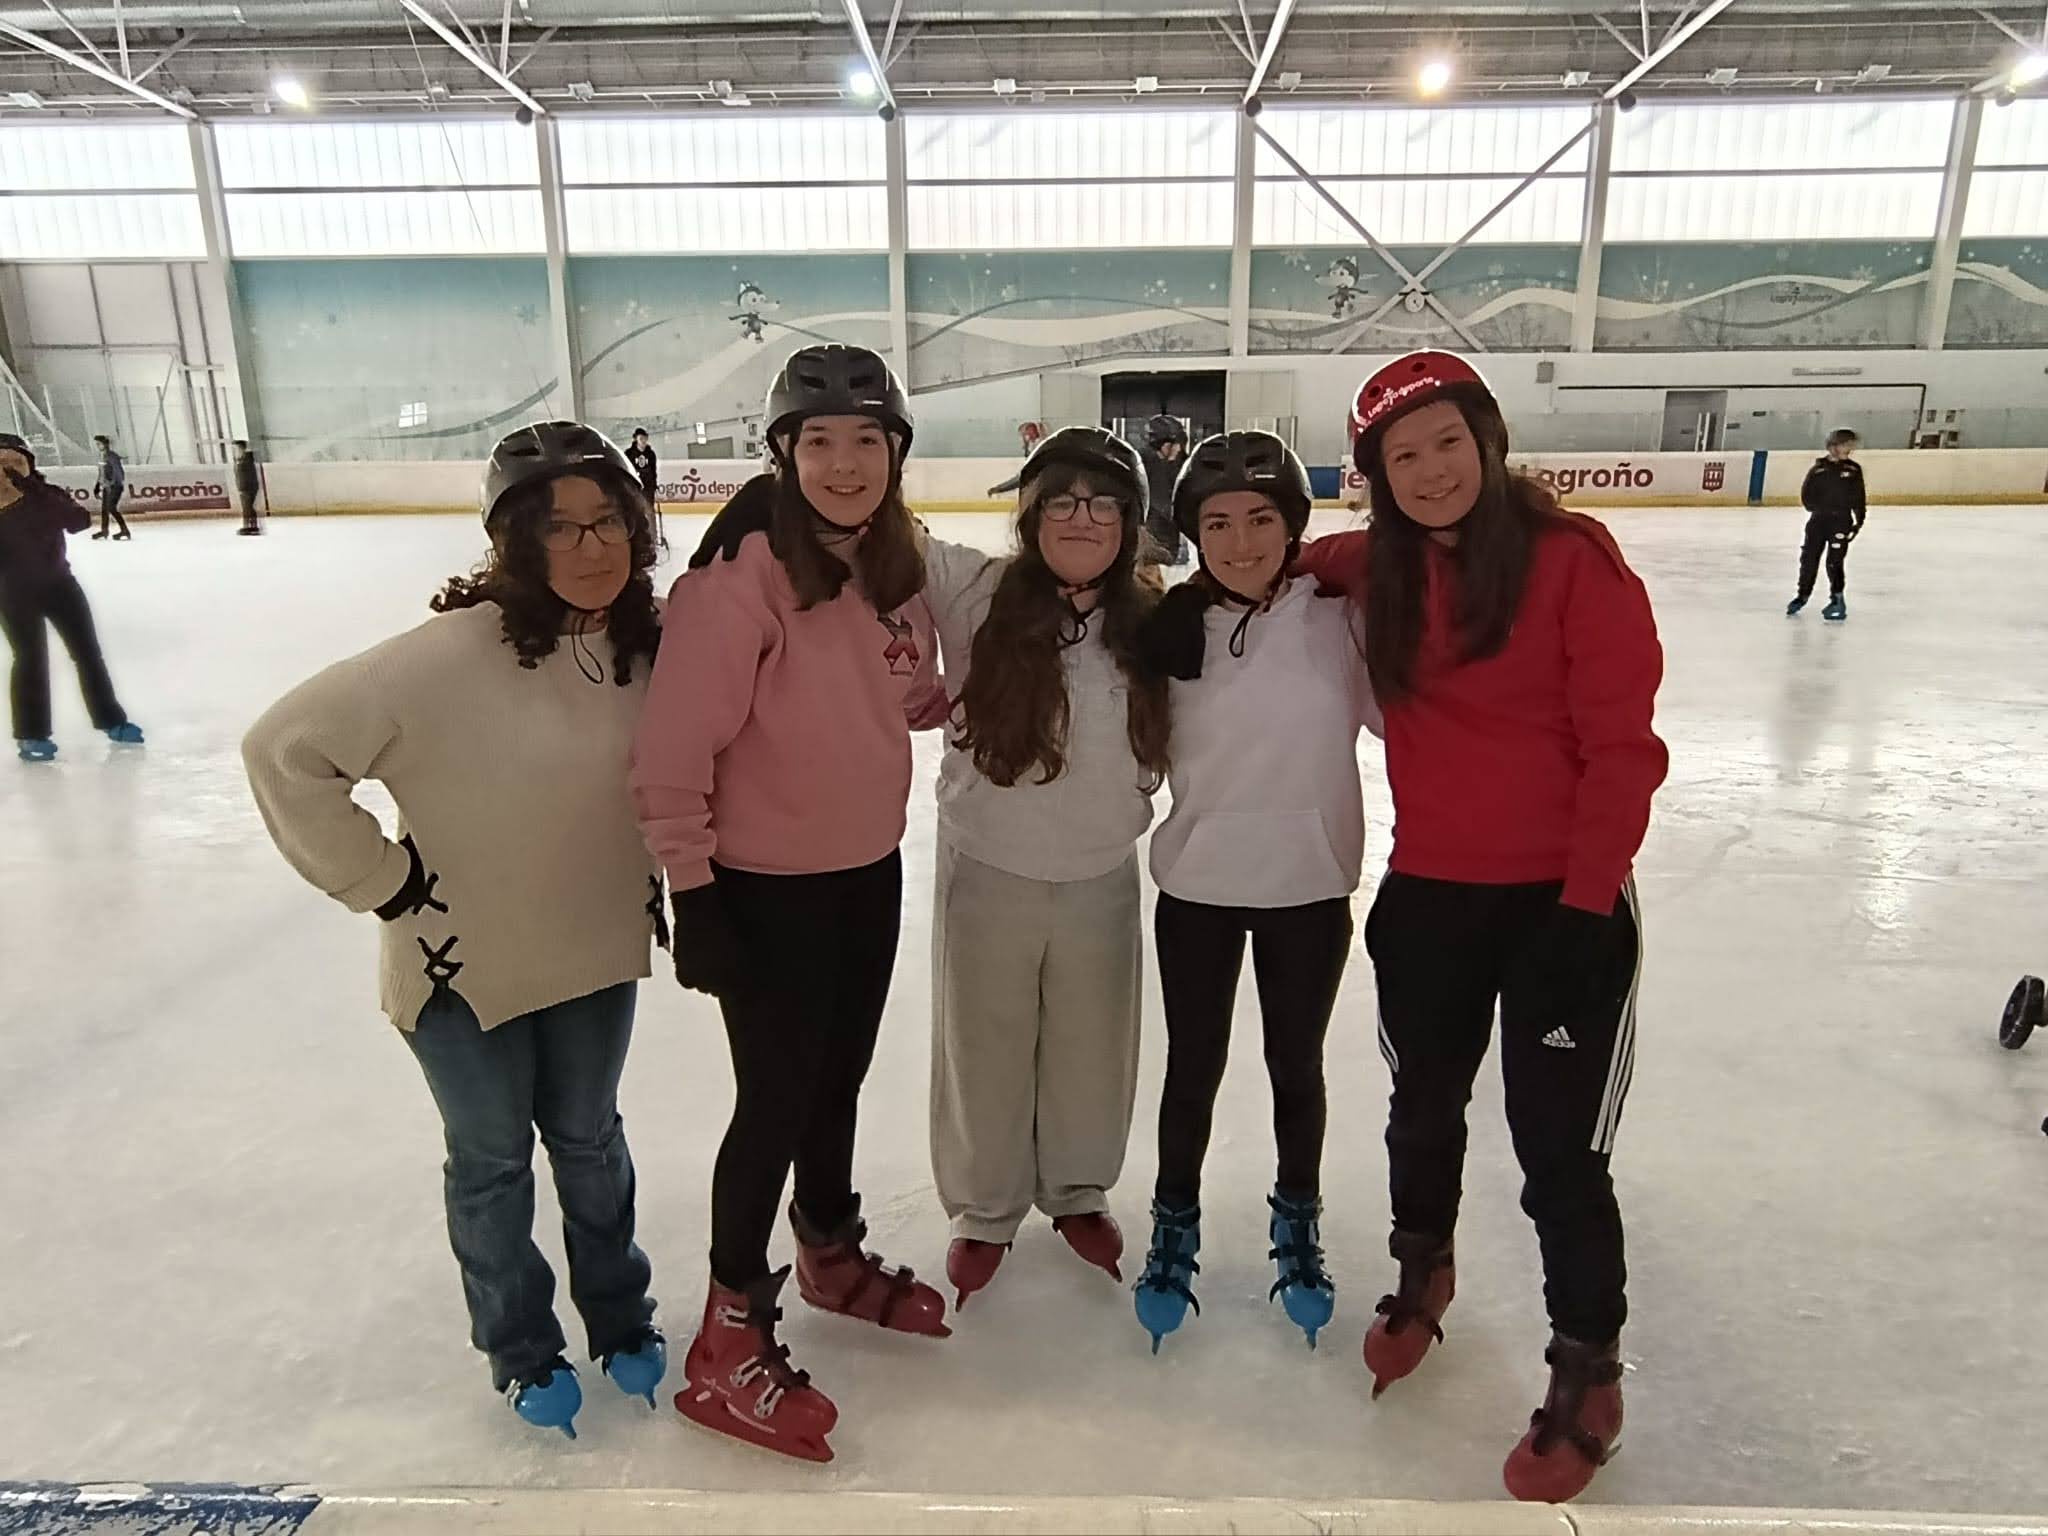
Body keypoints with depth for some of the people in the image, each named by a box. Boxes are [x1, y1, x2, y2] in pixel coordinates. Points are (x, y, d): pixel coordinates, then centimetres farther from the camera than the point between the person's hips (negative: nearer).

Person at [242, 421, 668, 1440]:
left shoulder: (648, 641, -11)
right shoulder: (451, 656, -28)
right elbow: (286, 750, -24)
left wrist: (658, 876, 5)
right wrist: (384, 881, -20)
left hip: (597, 950, 4)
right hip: (463, 966, -4)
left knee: (588, 1138, 23)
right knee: (491, 1159, 18)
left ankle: (618, 1314, 46)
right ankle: (519, 1347, 42)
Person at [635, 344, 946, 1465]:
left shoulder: (893, 565, 0)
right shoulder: (742, 573, -22)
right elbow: (674, 751, -22)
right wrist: (692, 892, -20)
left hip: (870, 874, 6)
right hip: (768, 890, -6)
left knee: (838, 1080, 22)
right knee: (776, 1100, 6)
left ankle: (831, 1255, 47)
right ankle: (732, 1339, 28)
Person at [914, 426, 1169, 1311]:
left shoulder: (1153, 622, -3)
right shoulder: (973, 592, -11)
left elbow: (1166, 745, 9)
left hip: (1104, 878, 2)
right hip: (988, 871, -2)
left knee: (1092, 1052, 19)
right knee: (984, 1053, 14)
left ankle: (1078, 1193, 45)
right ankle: (983, 1211, 39)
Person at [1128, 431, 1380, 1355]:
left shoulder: (1340, 617, -11)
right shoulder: (1172, 627, -5)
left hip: (1310, 887, 0)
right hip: (1197, 886, 1)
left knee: (1296, 1067, 18)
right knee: (1193, 1068, 15)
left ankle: (1298, 1225, 42)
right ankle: (1175, 1226, 38)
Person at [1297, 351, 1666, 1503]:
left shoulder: (1573, 557, -13)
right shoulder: (1381, 570, 1)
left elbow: (1622, 746, -13)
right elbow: (1305, 564, 24)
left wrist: (1584, 905, -15)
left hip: (1561, 899, -4)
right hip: (1427, 894, 5)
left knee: (1559, 1149, 5)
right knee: (1424, 1111, 21)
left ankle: (1588, 1377, 29)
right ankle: (1423, 1272, 49)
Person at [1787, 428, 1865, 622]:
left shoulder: (1853, 469, 2)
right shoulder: (1818, 468, 0)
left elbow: (1858, 497, 5)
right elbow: (1806, 494, 0)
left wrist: (1859, 520, 0)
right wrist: (1819, 508, -11)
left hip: (1841, 521, -1)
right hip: (1818, 520, 2)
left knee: (1834, 561, -8)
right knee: (1809, 558, 7)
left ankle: (1838, 600, 0)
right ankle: (1803, 595, 24)